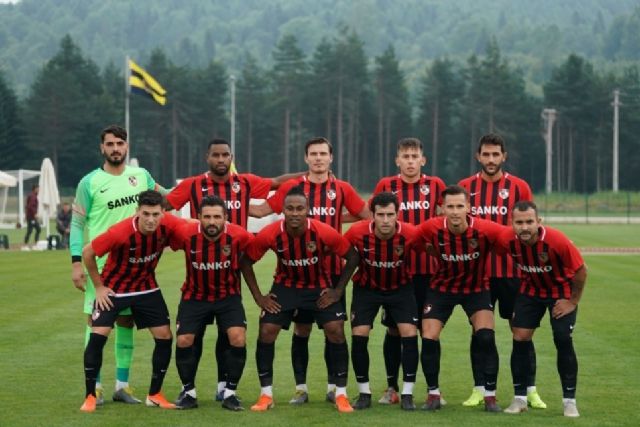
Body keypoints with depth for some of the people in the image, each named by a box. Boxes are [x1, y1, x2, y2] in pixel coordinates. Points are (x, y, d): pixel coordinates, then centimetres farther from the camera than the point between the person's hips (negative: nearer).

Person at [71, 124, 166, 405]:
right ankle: (95, 386, 2)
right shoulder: (90, 182, -5)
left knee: (126, 321, 8)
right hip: (99, 263, -4)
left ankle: (122, 385, 15)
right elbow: (77, 224, -3)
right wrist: (77, 262, -11)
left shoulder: (141, 176, 6)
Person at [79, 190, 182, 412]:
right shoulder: (120, 232, -32)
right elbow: (87, 252, -18)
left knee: (164, 336, -1)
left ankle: (155, 394, 14)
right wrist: (98, 287, -12)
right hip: (113, 288, -4)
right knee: (97, 335, -15)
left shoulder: (168, 225, -22)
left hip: (146, 287, 4)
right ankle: (90, 396, -2)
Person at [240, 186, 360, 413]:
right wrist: (258, 296, -9)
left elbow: (352, 257, -12)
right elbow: (246, 261, -9)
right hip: (285, 285, 1)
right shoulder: (270, 234, -25)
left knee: (336, 331, -13)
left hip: (319, 287, -1)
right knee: (266, 332, -10)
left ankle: (341, 394, 1)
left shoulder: (324, 233, -27)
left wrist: (338, 290, -12)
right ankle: (266, 395, 4)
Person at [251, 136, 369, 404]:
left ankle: (332, 387, 13)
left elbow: (367, 215, 9)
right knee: (301, 328, 3)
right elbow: (261, 210, 4)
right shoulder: (292, 187, 2)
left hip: (332, 269, 1)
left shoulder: (341, 189, 5)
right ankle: (301, 387, 10)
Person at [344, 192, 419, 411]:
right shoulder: (358, 232, -26)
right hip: (366, 288, 0)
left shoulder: (410, 234, -27)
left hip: (400, 288, 0)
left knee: (409, 334, -13)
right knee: (359, 335, -9)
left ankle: (407, 394, -1)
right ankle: (364, 393, 8)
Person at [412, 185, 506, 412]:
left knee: (486, 337, -17)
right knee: (429, 338, -6)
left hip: (476, 288, -1)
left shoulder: (485, 229, -27)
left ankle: (490, 396, -2)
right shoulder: (431, 228, -23)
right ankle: (433, 394, 13)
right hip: (442, 288, 1)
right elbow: (413, 244, -3)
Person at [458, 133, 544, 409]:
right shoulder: (466, 187, 5)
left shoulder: (519, 187, 0)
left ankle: (530, 390, 9)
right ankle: (479, 389, 13)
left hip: (512, 270, -1)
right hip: (477, 270, 1)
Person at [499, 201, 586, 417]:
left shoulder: (557, 241, -35)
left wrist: (572, 302, -13)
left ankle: (569, 401, 0)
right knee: (520, 338, -4)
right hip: (531, 290, 3)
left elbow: (581, 270, -20)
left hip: (561, 292, -3)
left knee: (563, 340, -12)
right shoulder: (507, 239, -26)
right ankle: (520, 398, 8)